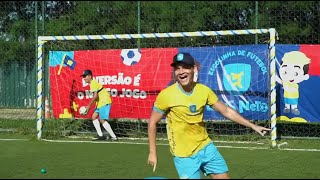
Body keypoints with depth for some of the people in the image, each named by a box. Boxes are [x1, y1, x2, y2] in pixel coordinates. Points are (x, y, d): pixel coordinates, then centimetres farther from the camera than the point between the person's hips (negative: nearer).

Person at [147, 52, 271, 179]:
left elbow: (226, 111, 6)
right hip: (184, 155, -5)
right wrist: (152, 152, -8)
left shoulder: (204, 90, -4)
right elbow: (152, 122, -5)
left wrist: (253, 126, 3)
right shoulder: (166, 95, -15)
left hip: (206, 147, 5)